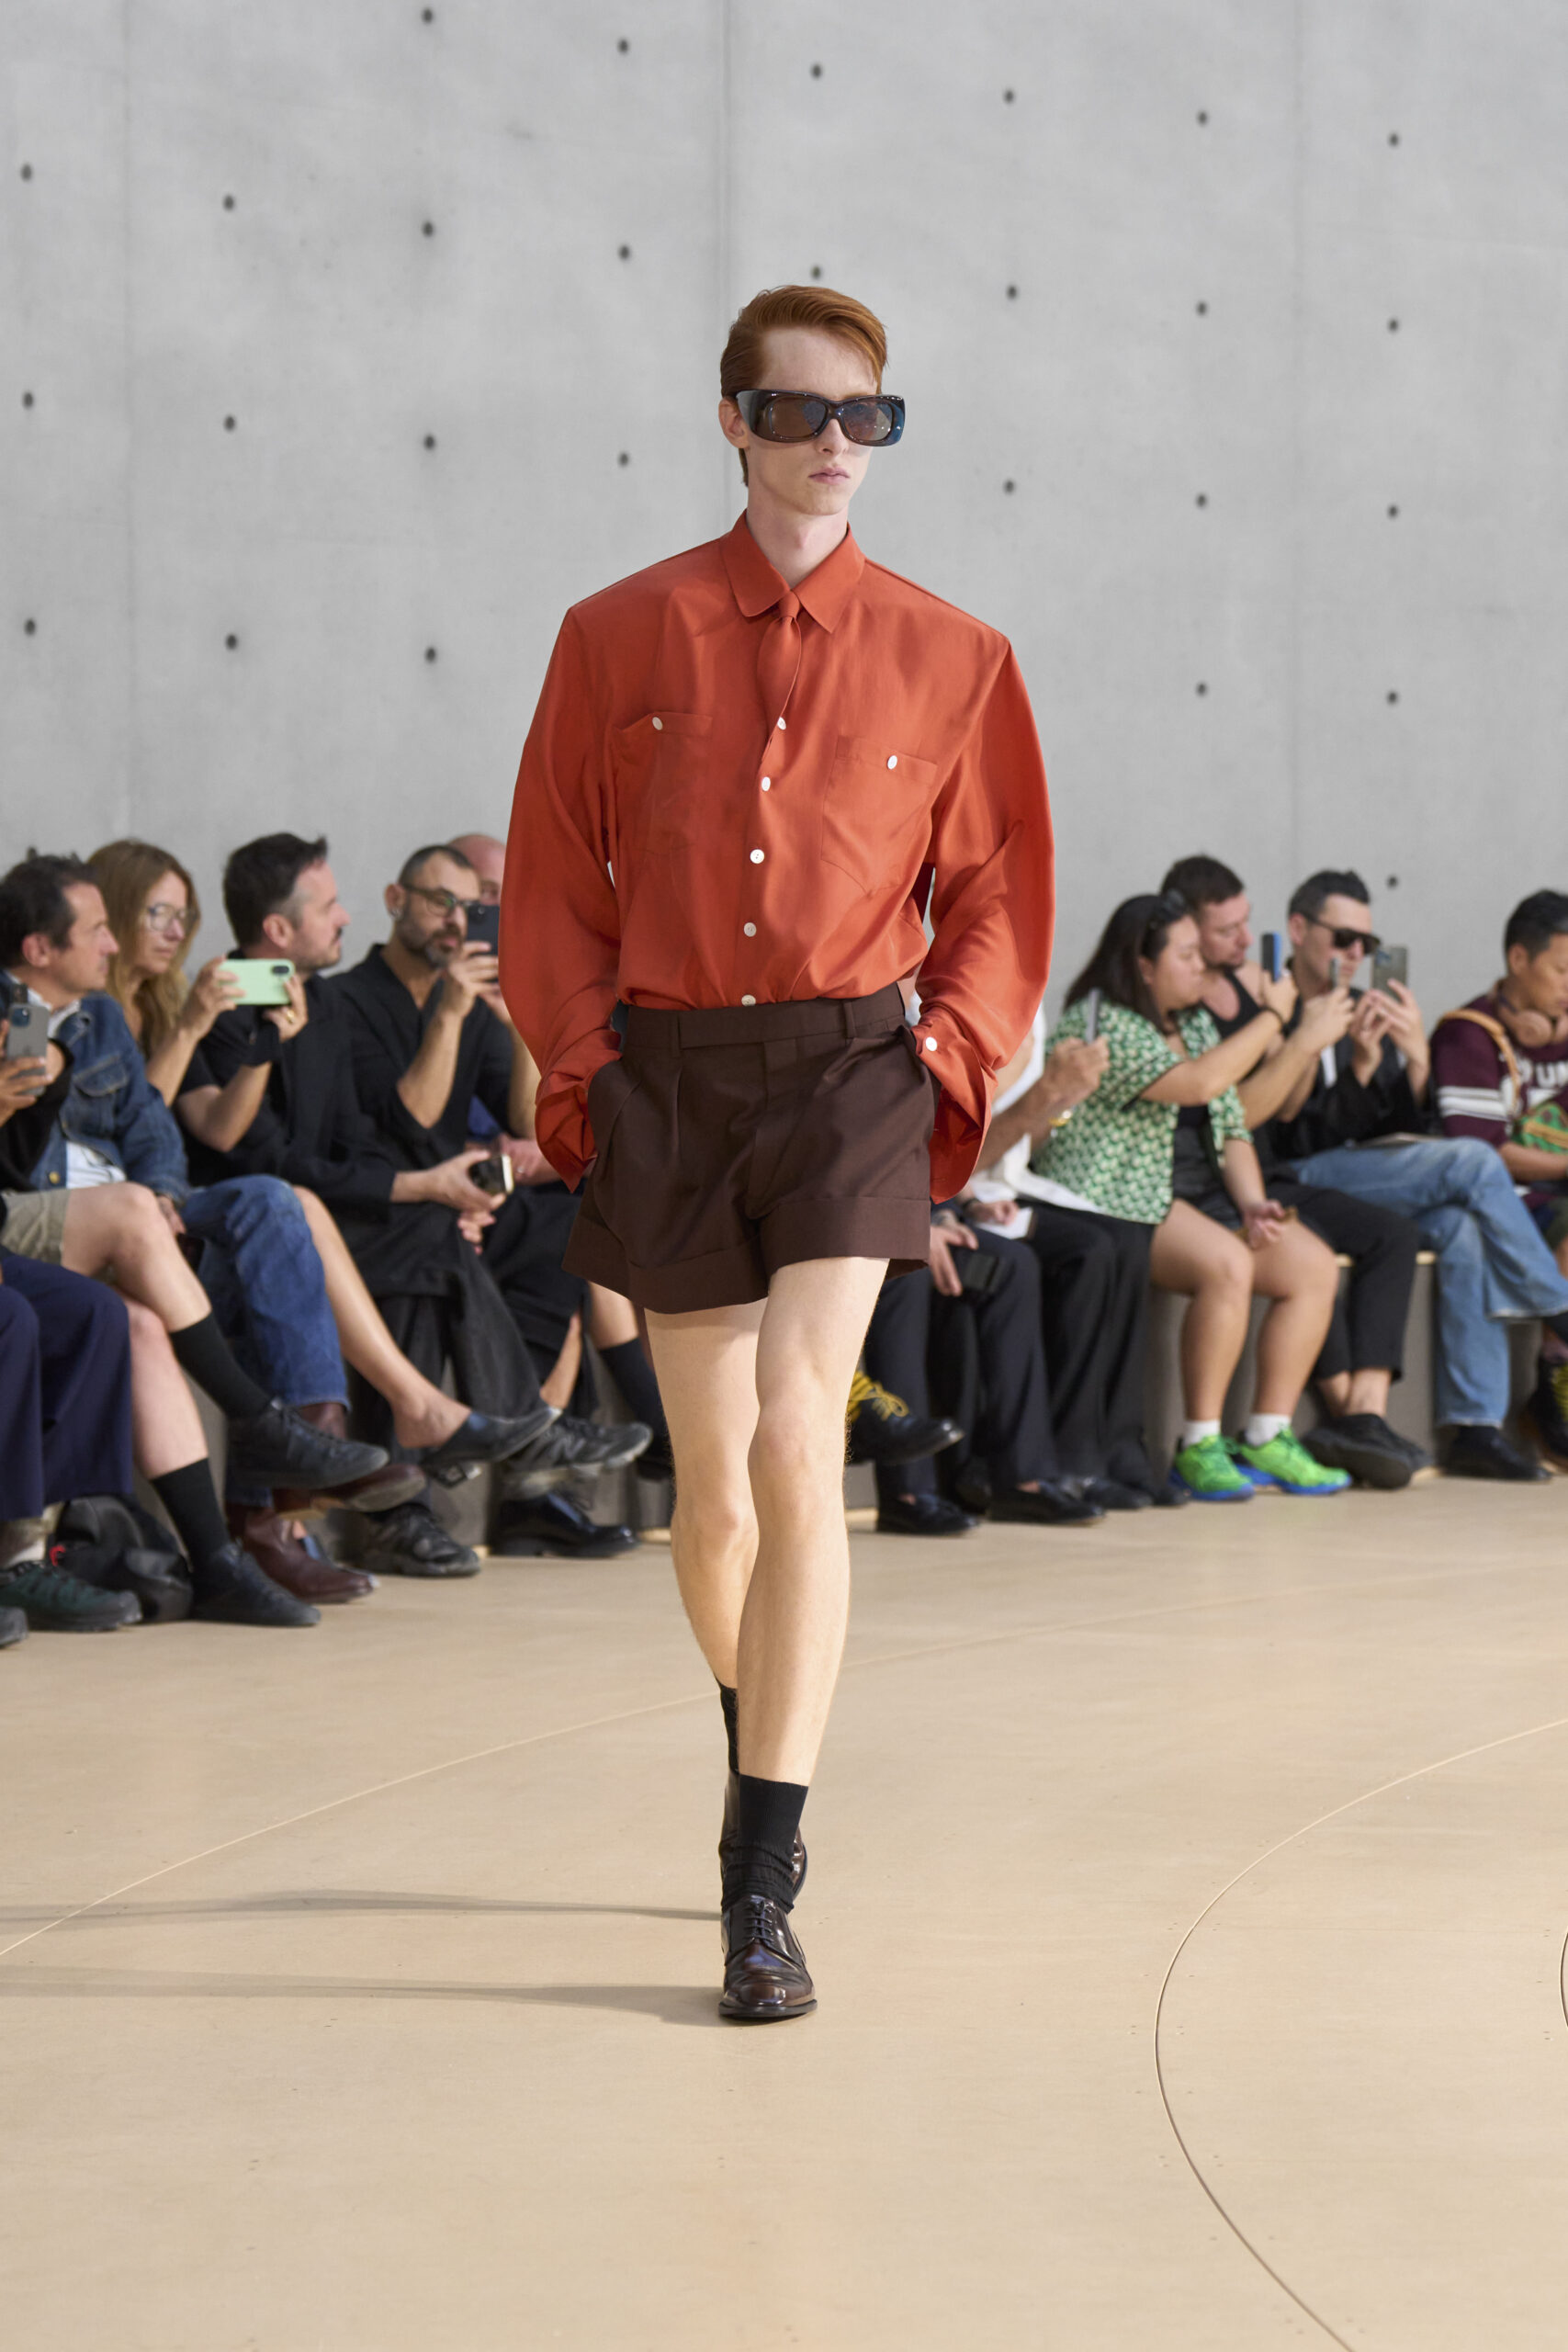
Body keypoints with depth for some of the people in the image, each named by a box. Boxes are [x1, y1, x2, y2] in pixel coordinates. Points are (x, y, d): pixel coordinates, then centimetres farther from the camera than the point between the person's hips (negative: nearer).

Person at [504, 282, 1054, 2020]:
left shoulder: (949, 658, 5)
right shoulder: (620, 637, 6)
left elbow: (996, 896, 11)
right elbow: (552, 883, 9)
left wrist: (948, 1055, -3)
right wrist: (582, 1067, -2)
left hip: (851, 1067, -2)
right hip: (667, 1077, 2)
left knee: (797, 1447, -18)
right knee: (714, 1491, 9)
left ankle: (762, 1889, -16)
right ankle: (761, 1750, 39)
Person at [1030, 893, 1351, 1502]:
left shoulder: (1194, 1023, 18)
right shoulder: (1100, 1024, -12)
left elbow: (1231, 1126, 16)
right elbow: (1200, 1082, -23)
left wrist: (1251, 1201, -2)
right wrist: (1271, 1017, -11)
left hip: (1195, 1198, 9)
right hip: (1115, 1202, -9)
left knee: (1314, 1266, -8)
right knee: (1226, 1264, -33)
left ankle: (1267, 1439, -6)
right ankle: (1199, 1447, -26)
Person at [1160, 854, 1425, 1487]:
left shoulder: (1248, 978, 13)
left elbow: (1284, 1105, 15)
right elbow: (1232, 1113, -19)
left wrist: (1313, 1038, -3)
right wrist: (1305, 1038, -18)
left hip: (1265, 1180, 8)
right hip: (1201, 1193, -8)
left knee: (1393, 1233, -11)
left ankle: (1367, 1409, -23)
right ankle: (1344, 1410, -20)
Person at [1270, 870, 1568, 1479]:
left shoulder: (1371, 1015, 21)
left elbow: (1404, 1132, 15)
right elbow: (1285, 1135, -11)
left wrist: (1417, 1062, -2)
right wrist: (1358, 1068, -19)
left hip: (1375, 1178, 7)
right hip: (1297, 1183, -7)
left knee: (1463, 1227, -27)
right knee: (1473, 1161, -23)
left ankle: (1474, 1424, -29)